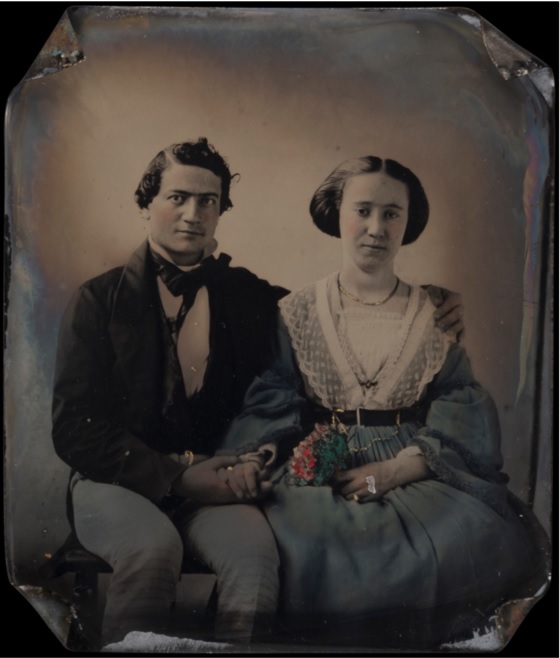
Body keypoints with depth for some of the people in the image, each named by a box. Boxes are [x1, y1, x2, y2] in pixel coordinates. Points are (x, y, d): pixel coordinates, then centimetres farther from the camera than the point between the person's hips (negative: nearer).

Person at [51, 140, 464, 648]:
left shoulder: (250, 296, 9)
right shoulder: (100, 300, 3)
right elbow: (75, 429, -3)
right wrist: (175, 477, -15)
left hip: (211, 485, 2)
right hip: (118, 482, -1)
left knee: (256, 551, -29)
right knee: (153, 546, -33)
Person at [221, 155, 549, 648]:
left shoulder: (435, 316, 12)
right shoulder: (298, 311, 11)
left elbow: (461, 411, 3)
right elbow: (271, 401, 4)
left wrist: (399, 468, -14)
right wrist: (255, 455, -17)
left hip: (418, 475, 1)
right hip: (319, 475, -1)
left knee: (472, 535, -27)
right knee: (314, 546, -31)